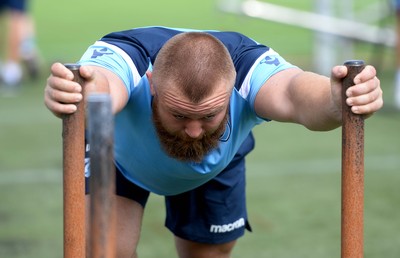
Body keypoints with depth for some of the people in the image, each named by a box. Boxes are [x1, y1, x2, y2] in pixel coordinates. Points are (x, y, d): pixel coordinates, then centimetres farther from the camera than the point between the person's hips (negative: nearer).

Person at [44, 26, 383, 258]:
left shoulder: (248, 66, -41)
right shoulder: (124, 57, -44)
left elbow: (295, 94, -63)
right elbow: (101, 87, -68)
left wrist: (336, 102, -85)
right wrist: (77, 93, -91)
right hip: (118, 153, -2)